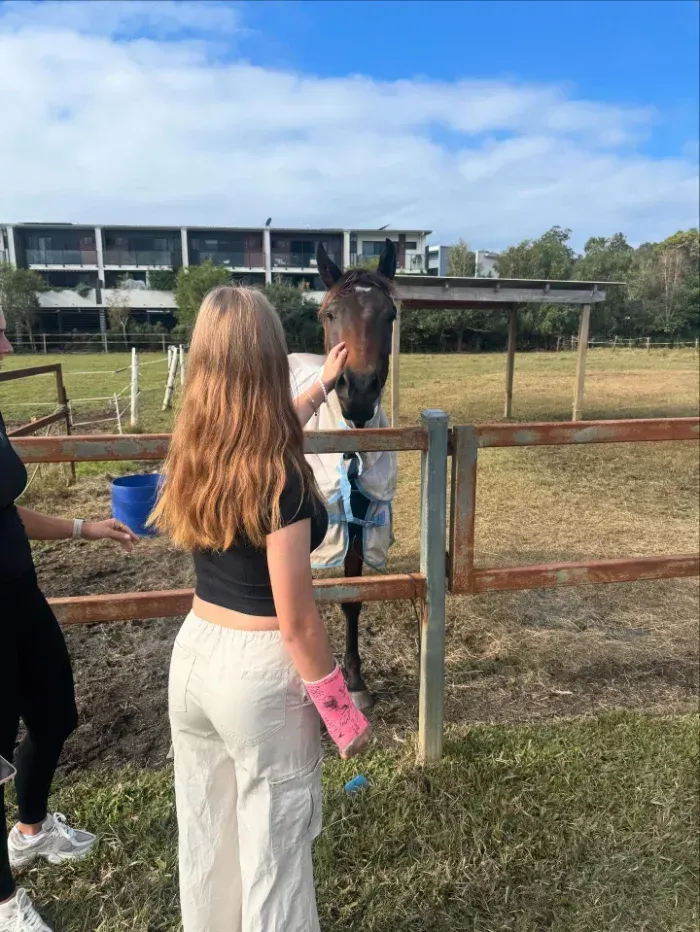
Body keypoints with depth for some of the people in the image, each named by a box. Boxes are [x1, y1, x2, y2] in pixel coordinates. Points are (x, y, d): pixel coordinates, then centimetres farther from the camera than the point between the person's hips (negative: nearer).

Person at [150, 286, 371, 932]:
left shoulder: (193, 454, -3)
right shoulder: (280, 479, -24)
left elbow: (269, 432, 19)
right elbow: (295, 622, -20)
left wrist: (324, 384, 33)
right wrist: (341, 709, -7)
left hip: (194, 653, 7)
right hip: (259, 669, -7)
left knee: (205, 835, 25)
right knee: (271, 845, 16)